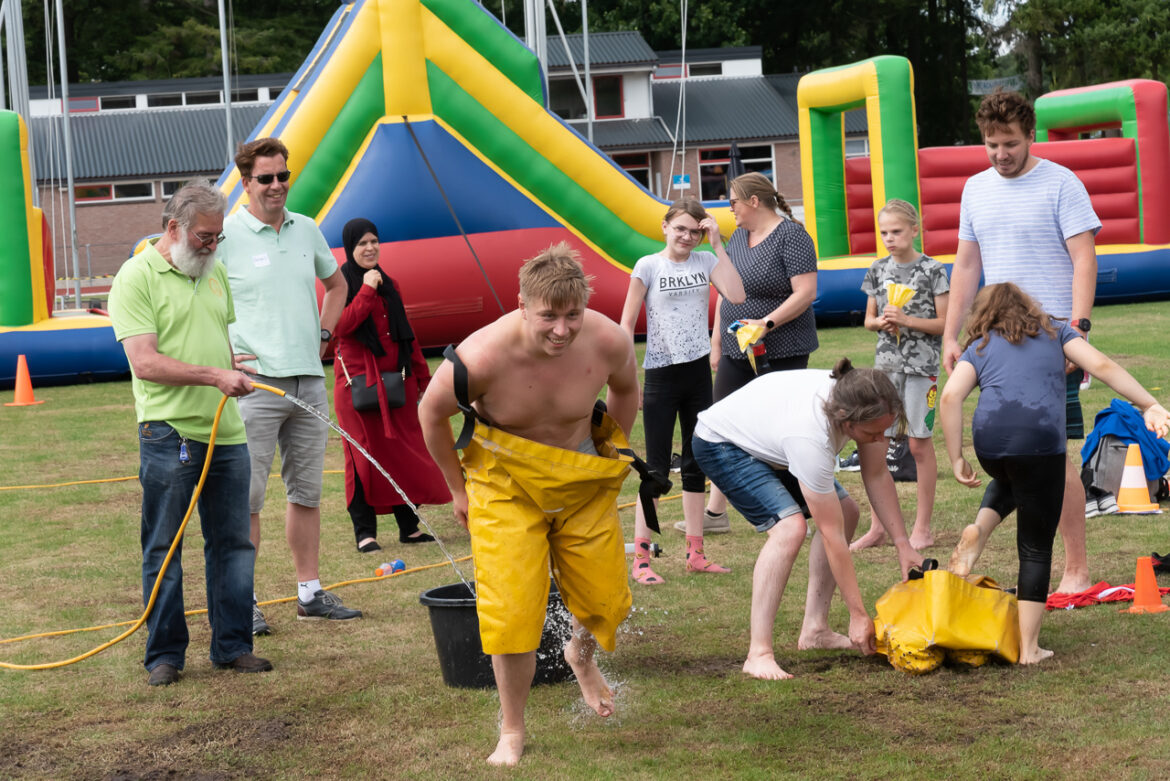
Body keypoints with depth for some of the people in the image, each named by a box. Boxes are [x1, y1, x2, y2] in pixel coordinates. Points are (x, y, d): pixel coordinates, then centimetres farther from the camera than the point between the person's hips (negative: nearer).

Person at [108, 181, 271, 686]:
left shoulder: (215, 272, 15)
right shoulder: (137, 277, -8)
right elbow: (145, 362, -16)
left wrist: (241, 368, 12)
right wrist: (214, 375, -22)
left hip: (226, 432, 7)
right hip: (168, 433, -6)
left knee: (233, 544, 9)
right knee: (163, 550, 1)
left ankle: (232, 646, 18)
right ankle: (164, 654, 10)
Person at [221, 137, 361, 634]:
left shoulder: (307, 230, 11)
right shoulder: (226, 237, -7)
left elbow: (336, 284, 29)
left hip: (309, 381, 6)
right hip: (256, 382, -6)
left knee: (307, 491, 11)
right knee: (248, 496, -5)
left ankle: (310, 593, 19)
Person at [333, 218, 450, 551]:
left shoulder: (389, 284, 16)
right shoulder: (340, 283, -2)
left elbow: (405, 333, 20)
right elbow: (340, 326, -18)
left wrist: (423, 376, 18)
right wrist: (367, 290, -18)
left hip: (395, 378, 6)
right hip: (358, 379, -6)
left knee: (404, 451, 5)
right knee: (364, 453, -4)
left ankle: (409, 525, 12)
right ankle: (364, 531, 1)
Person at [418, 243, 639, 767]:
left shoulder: (608, 343, -21)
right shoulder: (482, 357, -30)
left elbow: (625, 390, 6)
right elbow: (432, 413, -9)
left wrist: (610, 456, 11)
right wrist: (458, 488, 0)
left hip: (584, 484, 3)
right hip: (506, 484, -3)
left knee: (605, 601, 9)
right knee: (511, 611, -12)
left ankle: (581, 655, 47)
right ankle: (512, 732, 9)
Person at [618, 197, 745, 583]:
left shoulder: (706, 262, 5)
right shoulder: (648, 267, -5)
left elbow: (736, 295, -12)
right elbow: (627, 324, -4)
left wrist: (718, 244, -10)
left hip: (698, 373, 4)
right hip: (661, 375, -4)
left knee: (696, 464, 10)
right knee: (656, 468, -4)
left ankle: (695, 553, 17)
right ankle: (641, 558, 0)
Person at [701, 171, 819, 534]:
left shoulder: (791, 236, -12)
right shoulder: (738, 236, 12)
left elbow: (806, 293, -19)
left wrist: (767, 323, -25)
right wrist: (716, 341, 16)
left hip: (781, 352, -8)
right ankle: (715, 513, 15)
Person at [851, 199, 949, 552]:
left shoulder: (932, 270, -5)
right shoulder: (878, 270, 8)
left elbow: (944, 323, -6)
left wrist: (907, 320, -17)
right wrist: (880, 322, -6)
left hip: (921, 366, -4)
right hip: (886, 364, 4)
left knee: (920, 443, 1)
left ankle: (922, 527, 10)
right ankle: (877, 527, 11)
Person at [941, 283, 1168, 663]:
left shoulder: (979, 347, 23)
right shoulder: (1054, 332, 24)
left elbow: (950, 397, 6)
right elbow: (1103, 366, 9)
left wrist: (956, 459, 9)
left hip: (989, 439, 2)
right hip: (1040, 437, -2)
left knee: (1012, 483, 39)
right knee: (1035, 548, 5)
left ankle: (979, 533, 13)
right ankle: (1029, 648, 3)